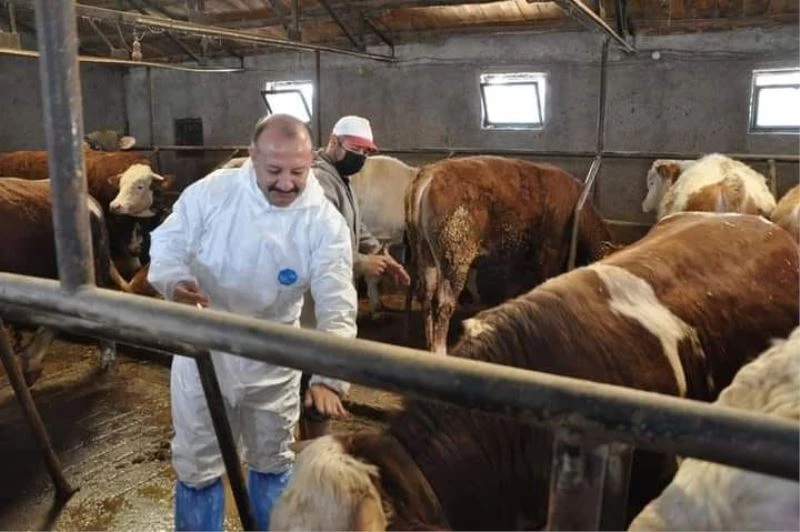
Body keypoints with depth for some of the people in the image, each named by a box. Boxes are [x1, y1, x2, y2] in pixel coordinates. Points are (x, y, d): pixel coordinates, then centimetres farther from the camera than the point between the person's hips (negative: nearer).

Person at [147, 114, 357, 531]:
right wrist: (174, 282, -29)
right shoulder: (211, 192, -16)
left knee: (273, 462, 22)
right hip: (203, 351, 0)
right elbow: (168, 242, -5)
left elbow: (338, 307, -23)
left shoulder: (325, 223, -18)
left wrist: (328, 377, -37)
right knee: (197, 465, 15)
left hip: (274, 361, 1)